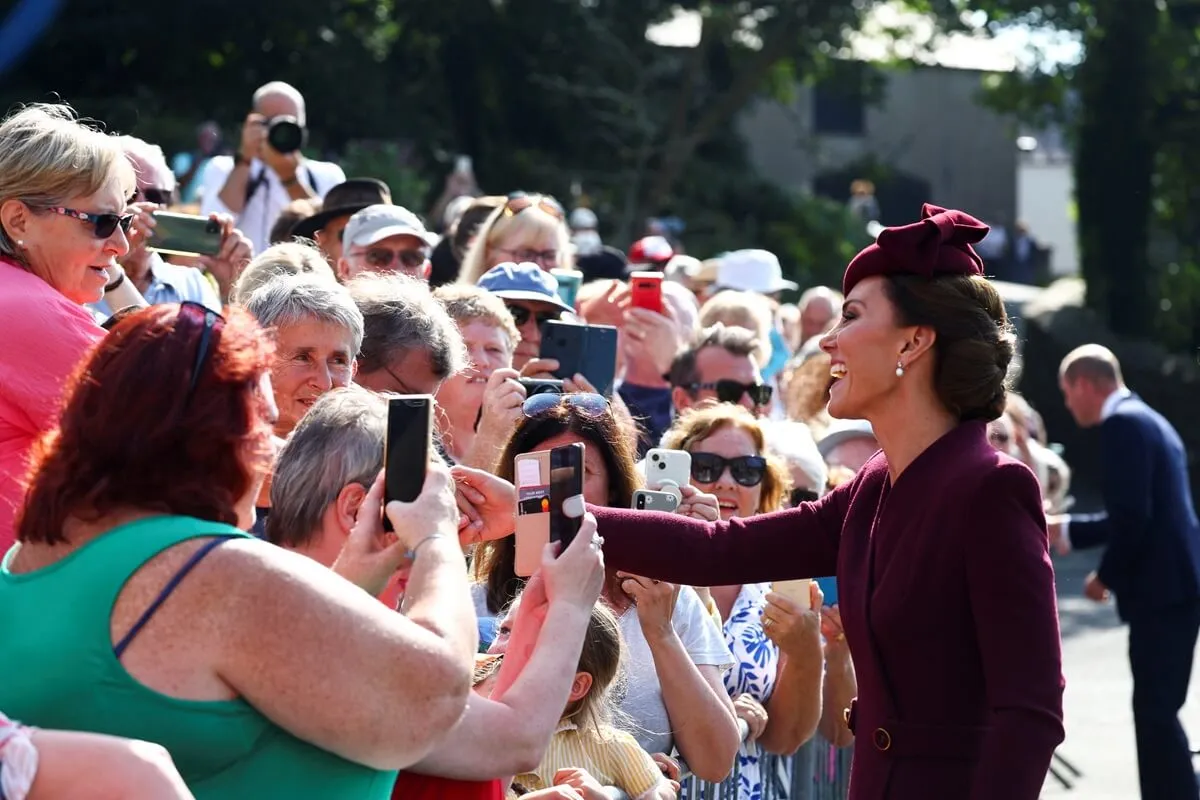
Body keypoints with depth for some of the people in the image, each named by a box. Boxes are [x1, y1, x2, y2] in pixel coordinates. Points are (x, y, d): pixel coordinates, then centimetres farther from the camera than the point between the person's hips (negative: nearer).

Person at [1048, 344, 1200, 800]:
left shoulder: (1123, 424, -12)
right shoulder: (1145, 420, 19)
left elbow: (1133, 515, -20)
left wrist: (1106, 576, -7)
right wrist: (1066, 530, 30)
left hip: (1161, 590, -10)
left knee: (1156, 712, -7)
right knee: (1155, 710, 14)